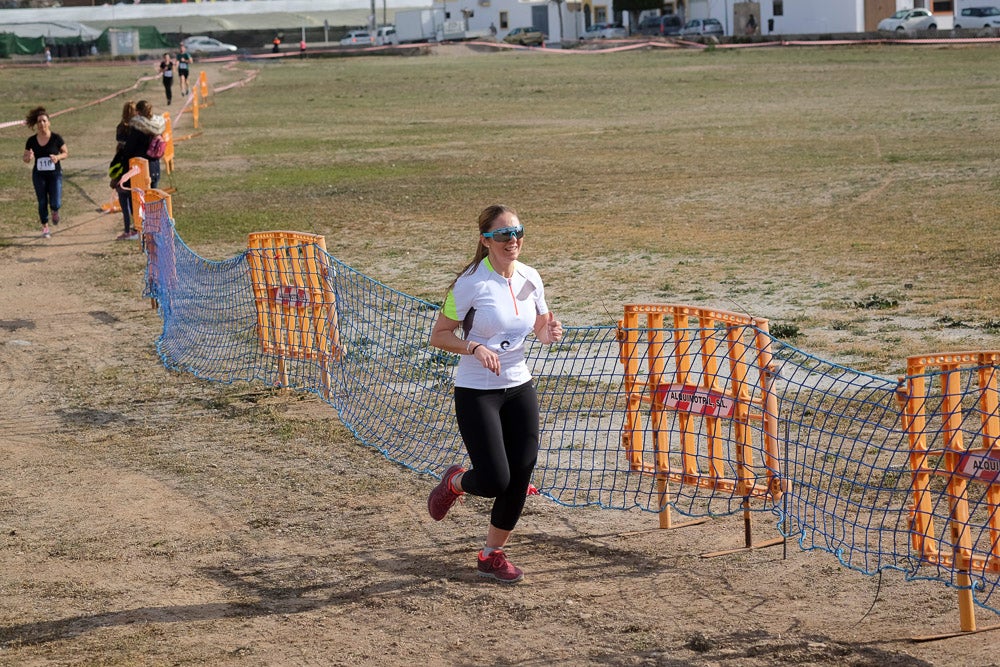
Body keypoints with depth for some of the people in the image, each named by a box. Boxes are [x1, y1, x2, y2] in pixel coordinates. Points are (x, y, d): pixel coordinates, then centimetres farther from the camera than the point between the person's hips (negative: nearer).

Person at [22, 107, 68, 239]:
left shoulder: (56, 138, -9)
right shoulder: (31, 141, -3)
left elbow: (66, 153, 3)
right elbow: (26, 159, 5)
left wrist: (58, 157, -18)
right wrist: (28, 157, -19)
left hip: (55, 174, -2)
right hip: (39, 175, 2)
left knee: (55, 203, -9)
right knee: (42, 203, 6)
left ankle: (55, 211, 28)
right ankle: (45, 227, 24)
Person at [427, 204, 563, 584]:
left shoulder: (530, 279, 3)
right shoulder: (471, 283, -14)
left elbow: (540, 327, 17)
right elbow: (439, 336, -9)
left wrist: (549, 332, -6)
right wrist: (474, 347, -26)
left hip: (519, 388, 6)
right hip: (476, 392, -6)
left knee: (521, 476, 3)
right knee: (495, 481, -12)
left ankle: (493, 555, 21)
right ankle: (454, 482, 24)